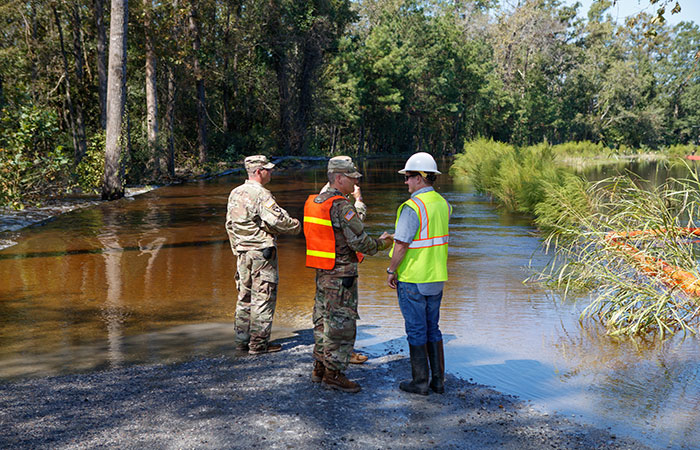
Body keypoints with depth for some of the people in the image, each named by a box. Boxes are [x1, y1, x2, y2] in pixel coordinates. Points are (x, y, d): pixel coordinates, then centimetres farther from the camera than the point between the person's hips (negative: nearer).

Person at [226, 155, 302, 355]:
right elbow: (278, 220, -18)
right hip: (262, 251, -8)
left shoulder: (235, 193, 11)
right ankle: (259, 343, 1)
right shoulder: (261, 194, -16)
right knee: (263, 297, -2)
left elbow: (230, 225, 17)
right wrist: (297, 226, 1)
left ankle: (242, 340, 19)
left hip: (242, 252, 8)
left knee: (245, 296, 14)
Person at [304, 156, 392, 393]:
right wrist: (380, 243, 0)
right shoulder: (341, 206, -18)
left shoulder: (314, 202, 10)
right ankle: (333, 373, 3)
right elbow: (360, 241, -19)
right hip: (341, 274, -9)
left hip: (321, 272, 9)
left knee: (323, 319, 16)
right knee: (341, 323, -2)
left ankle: (320, 367, 24)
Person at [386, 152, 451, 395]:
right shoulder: (441, 203, 5)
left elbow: (402, 245, -20)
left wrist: (391, 270, -9)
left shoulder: (412, 207, -20)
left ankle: (420, 382, 10)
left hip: (412, 279, -7)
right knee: (432, 328, 15)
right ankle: (438, 380, 19)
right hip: (436, 278, 8)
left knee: (416, 330, 2)